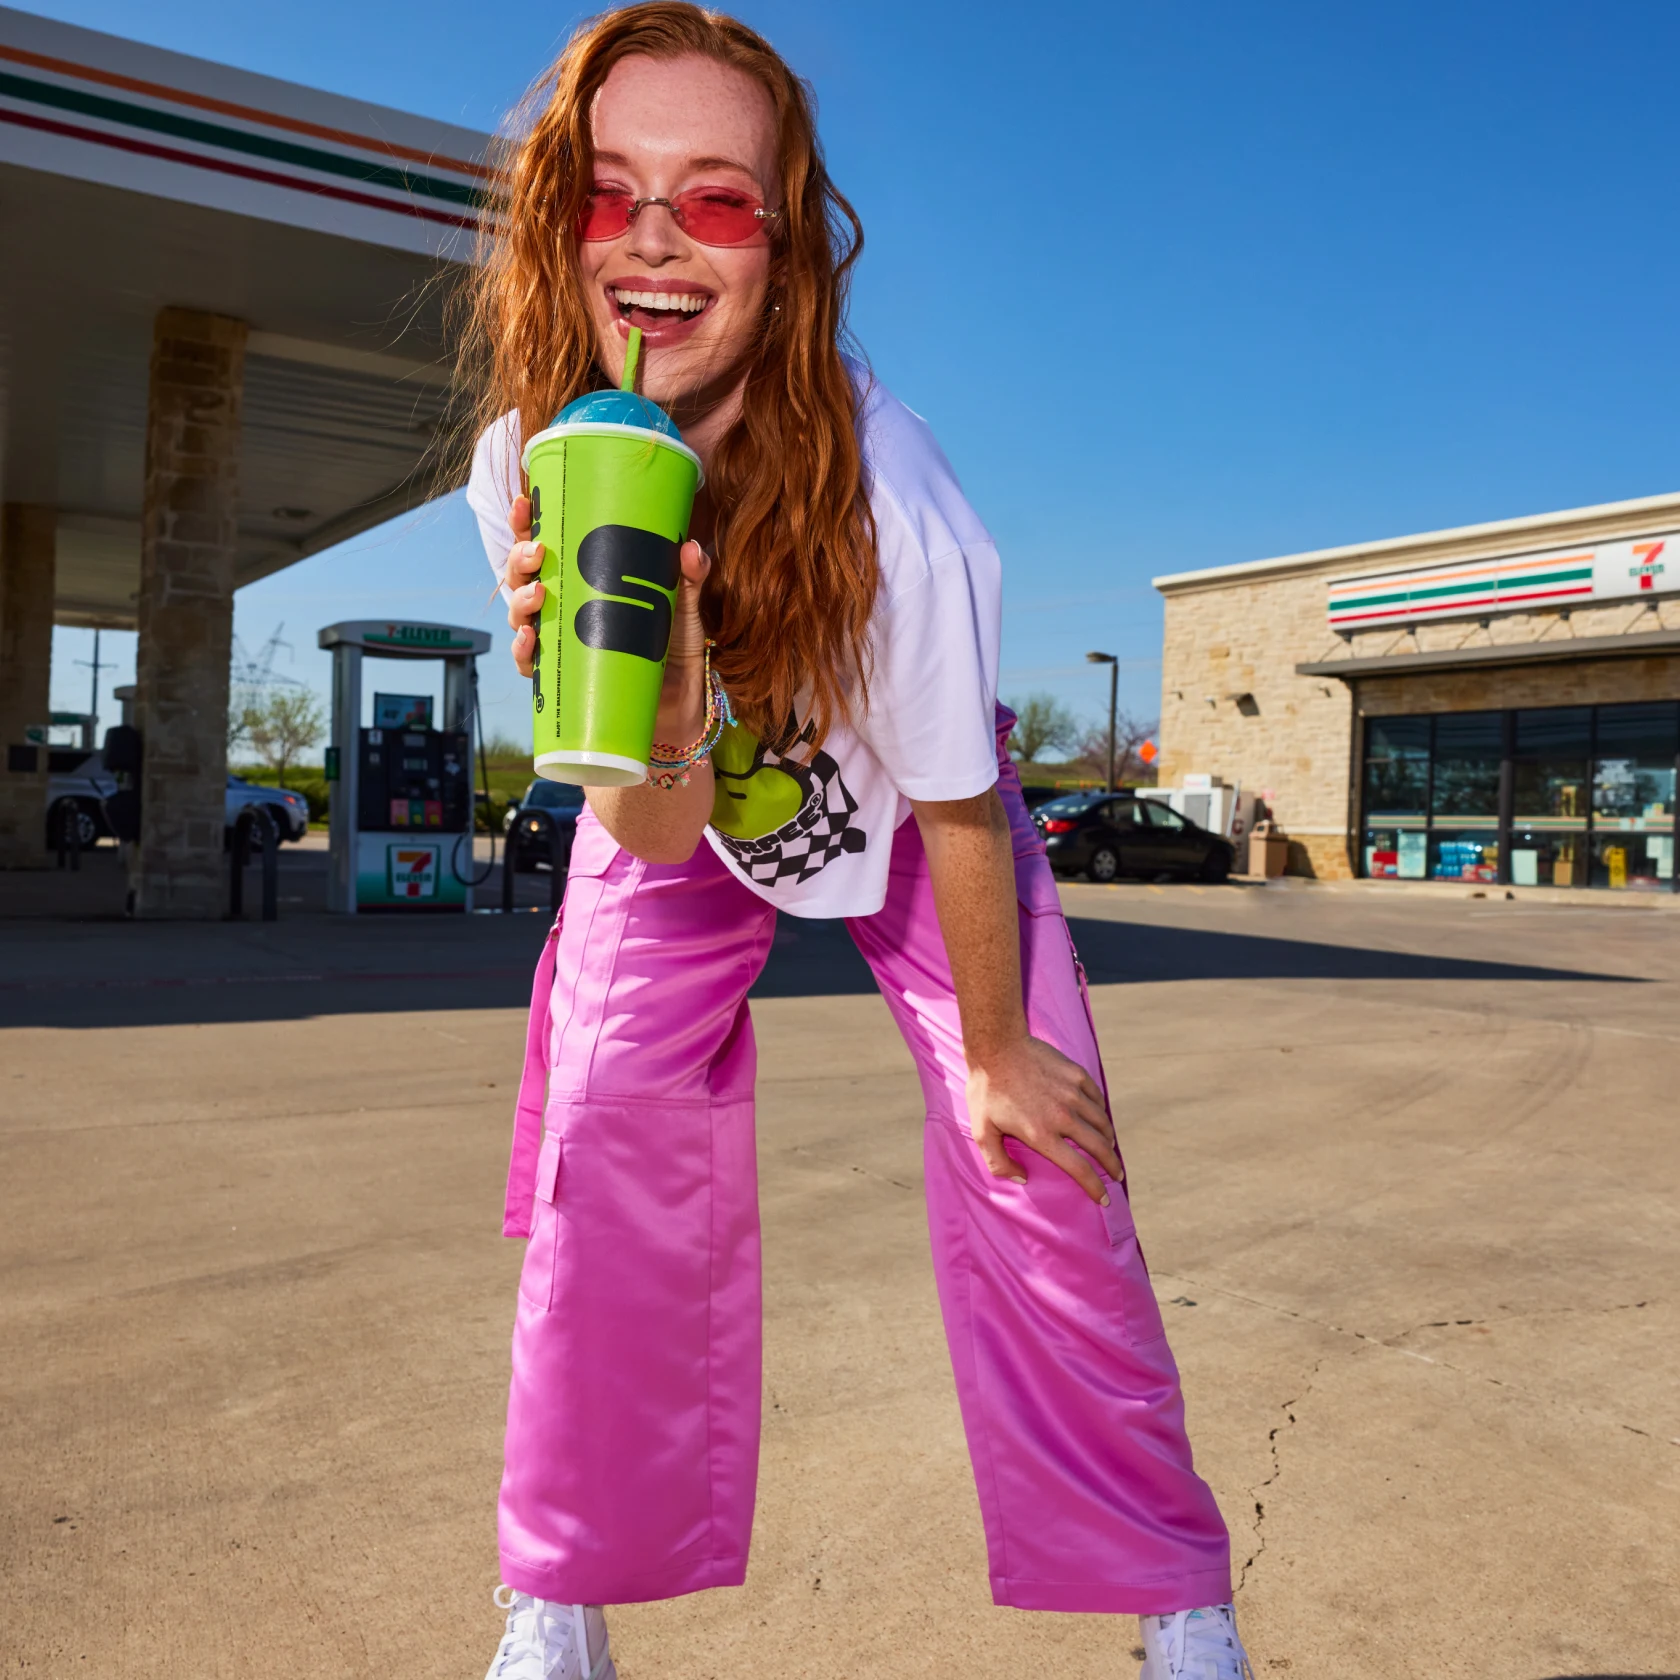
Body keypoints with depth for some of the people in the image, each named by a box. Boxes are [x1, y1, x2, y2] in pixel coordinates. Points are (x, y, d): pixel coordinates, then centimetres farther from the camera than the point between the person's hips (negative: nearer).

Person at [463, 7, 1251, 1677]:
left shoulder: (890, 501, -37)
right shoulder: (527, 469, -26)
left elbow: (959, 808, -22)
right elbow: (655, 824, -27)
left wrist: (994, 1052, -9)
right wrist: (658, 680, -49)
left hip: (900, 806, -2)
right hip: (673, 808, 3)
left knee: (1034, 1162, -9)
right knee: (610, 1146, -7)